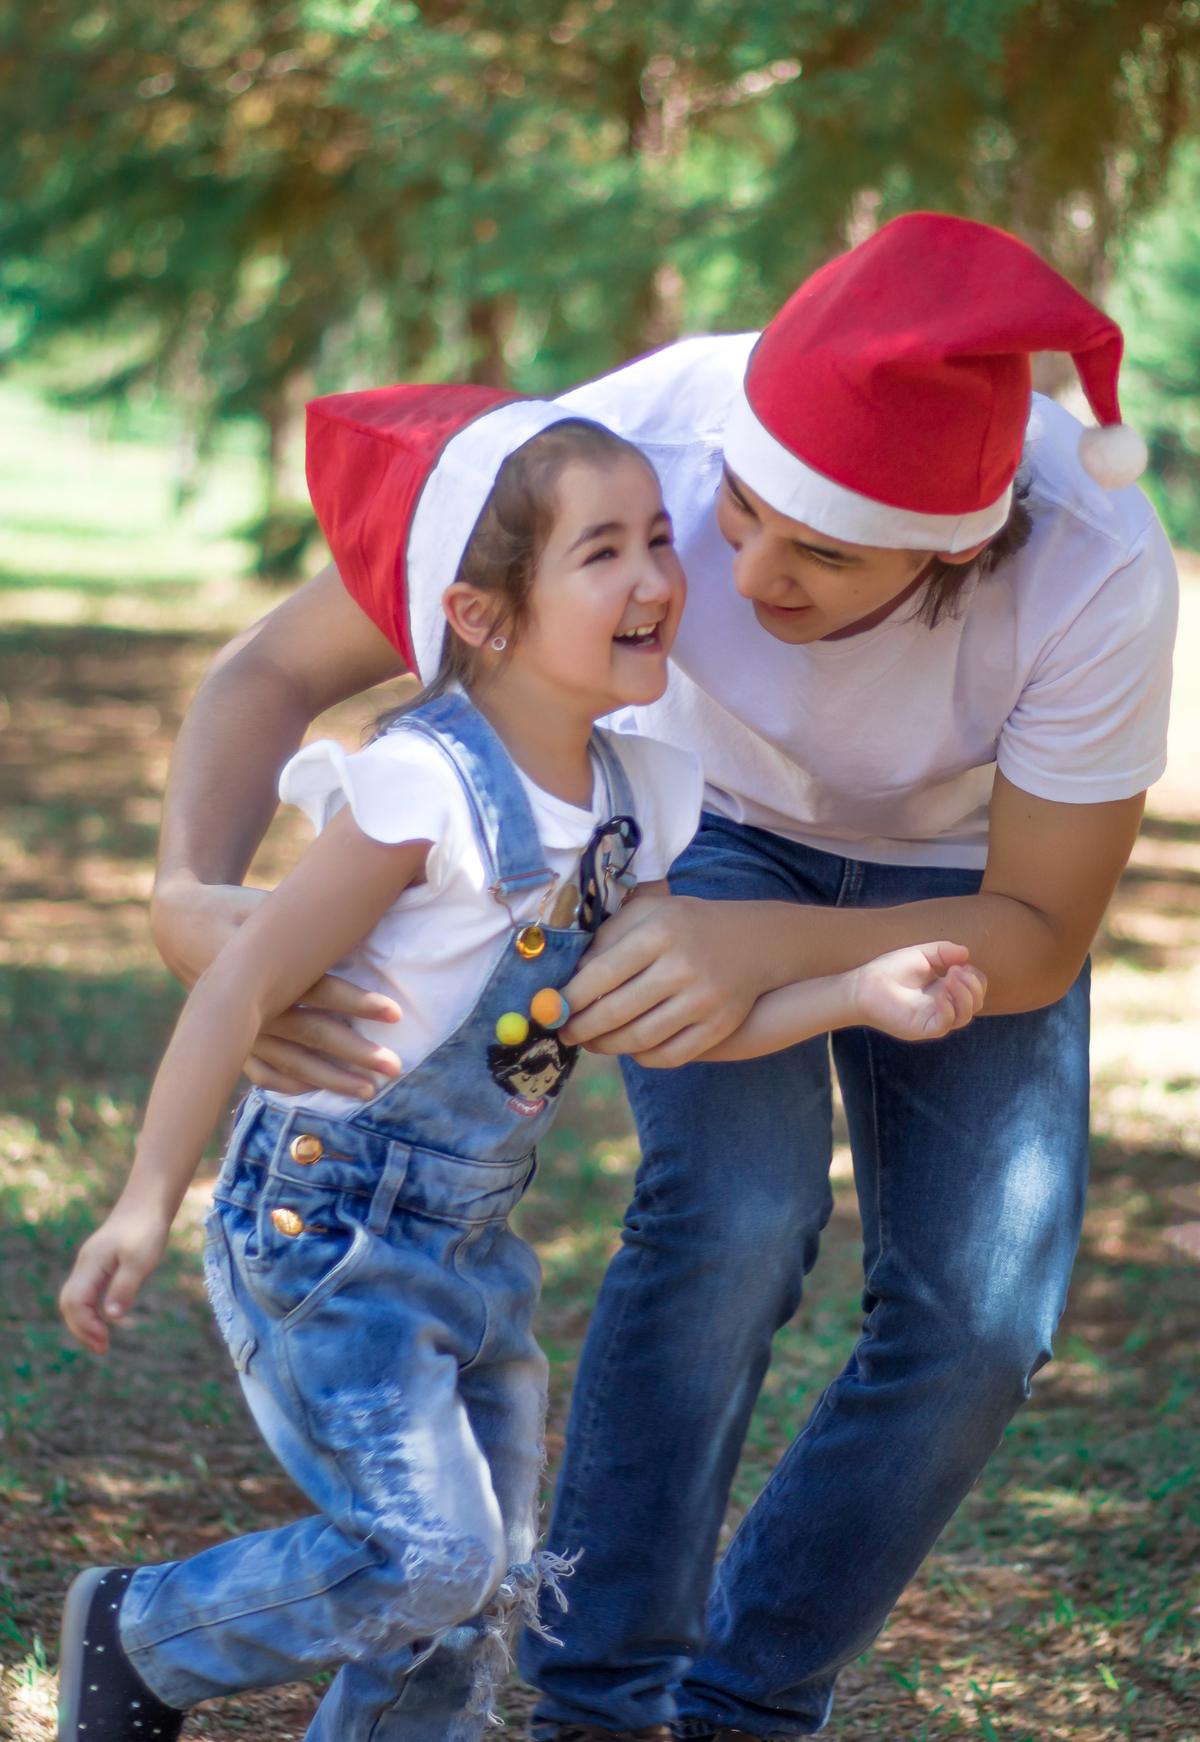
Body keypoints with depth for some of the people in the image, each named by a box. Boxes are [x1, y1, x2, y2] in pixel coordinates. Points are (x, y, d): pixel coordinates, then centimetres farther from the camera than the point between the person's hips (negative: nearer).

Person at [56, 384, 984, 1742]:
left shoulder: (627, 793, 3)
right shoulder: (425, 789, -22)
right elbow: (248, 982, -18)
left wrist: (858, 994, -3)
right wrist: (147, 1204, -17)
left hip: (468, 1242, 8)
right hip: (324, 1224, -8)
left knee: (477, 1587, 10)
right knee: (428, 1553, -14)